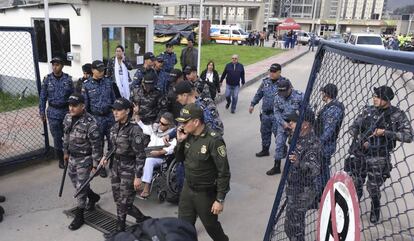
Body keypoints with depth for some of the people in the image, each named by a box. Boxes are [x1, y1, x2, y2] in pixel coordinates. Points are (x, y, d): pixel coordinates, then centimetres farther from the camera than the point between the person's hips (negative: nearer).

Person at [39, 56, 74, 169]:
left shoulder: (68, 79, -2)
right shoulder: (47, 79, -2)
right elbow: (43, 97, 3)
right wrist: (42, 112, 2)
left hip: (67, 111, 0)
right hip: (53, 112, 0)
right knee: (57, 137, 5)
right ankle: (60, 159, 21)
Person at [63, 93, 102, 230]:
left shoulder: (90, 124, -27)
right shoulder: (68, 118, -4)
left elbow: (96, 146, -21)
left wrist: (96, 165, -16)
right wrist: (66, 152, 18)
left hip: (84, 160, -7)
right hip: (72, 157, 8)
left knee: (81, 187, 2)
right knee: (74, 181, 22)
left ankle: (79, 217, 19)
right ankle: (93, 197, 46)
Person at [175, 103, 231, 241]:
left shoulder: (214, 140, -24)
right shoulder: (188, 135, -5)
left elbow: (224, 172, -21)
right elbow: (180, 159, 9)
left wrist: (220, 199, -18)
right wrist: (180, 141, -9)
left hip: (206, 193, -5)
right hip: (187, 188, 6)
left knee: (211, 226, 17)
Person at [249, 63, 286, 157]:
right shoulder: (265, 81, 7)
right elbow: (258, 94, 18)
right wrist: (252, 104, 15)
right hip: (265, 113, 6)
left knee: (277, 132, -3)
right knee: (264, 132, 15)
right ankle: (265, 150, 31)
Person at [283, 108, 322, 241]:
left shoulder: (312, 143, -24)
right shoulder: (298, 138, 4)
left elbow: (314, 169, -39)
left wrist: (299, 163, -53)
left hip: (303, 192, -9)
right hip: (293, 188, 9)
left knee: (294, 228, -1)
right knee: (291, 225, 22)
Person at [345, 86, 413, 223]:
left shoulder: (398, 115, -6)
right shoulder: (368, 111, 2)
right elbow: (353, 127, 7)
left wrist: (386, 133, -20)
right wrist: (360, 138, -12)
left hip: (378, 159, -2)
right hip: (359, 154, 3)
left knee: (373, 188, 7)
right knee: (355, 185, 9)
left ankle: (375, 211, 37)